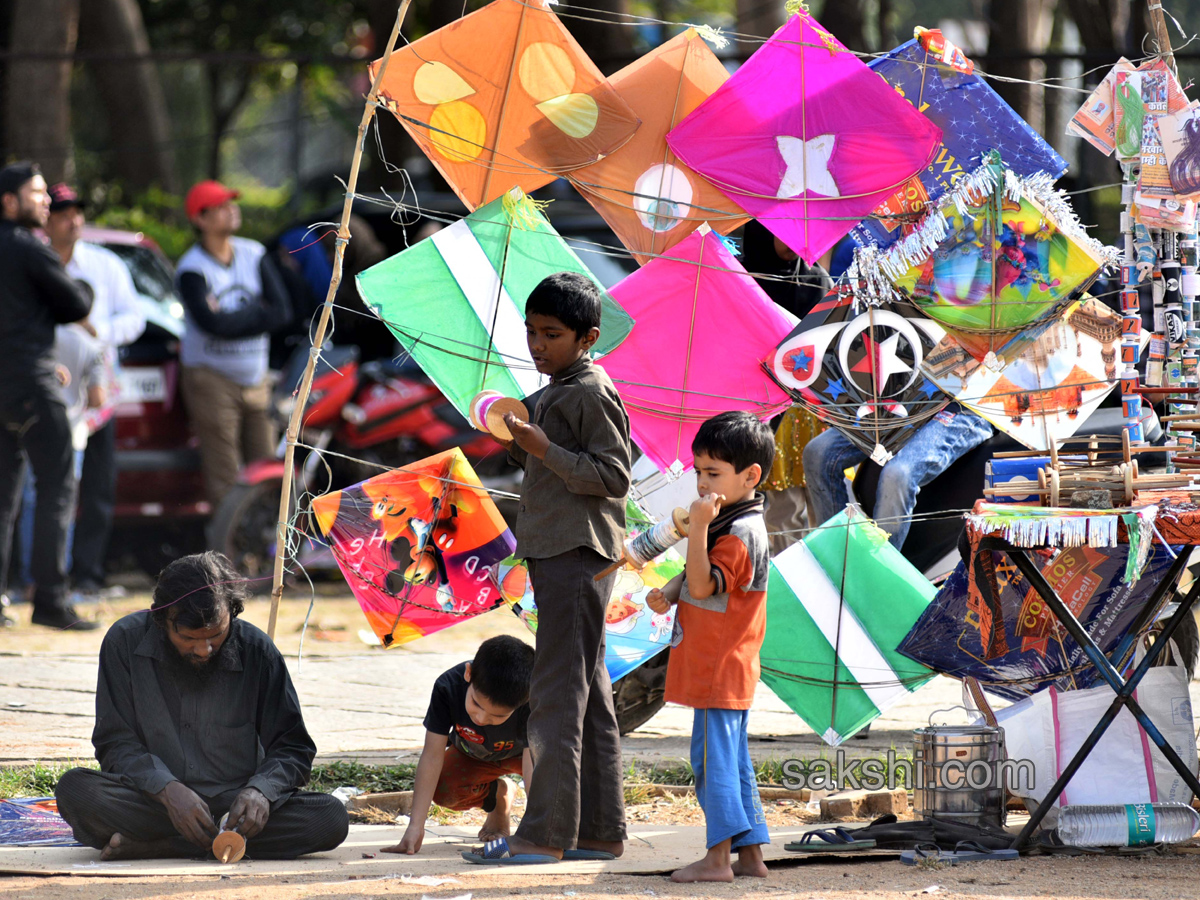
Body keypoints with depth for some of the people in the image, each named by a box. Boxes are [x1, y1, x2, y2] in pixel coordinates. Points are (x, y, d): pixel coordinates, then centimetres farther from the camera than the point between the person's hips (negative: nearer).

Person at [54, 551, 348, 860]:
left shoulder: (257, 652, -2)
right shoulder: (126, 641, -4)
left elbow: (292, 749, 3)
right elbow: (116, 742, -4)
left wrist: (261, 790, -20)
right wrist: (167, 789, -23)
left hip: (232, 802, 2)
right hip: (152, 798, -2)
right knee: (74, 790, -30)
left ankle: (152, 846, -28)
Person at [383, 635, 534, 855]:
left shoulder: (532, 703, -41)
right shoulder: (448, 687, -37)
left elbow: (533, 763, -44)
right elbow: (432, 756, -34)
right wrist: (415, 827, -37)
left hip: (519, 752, -2)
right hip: (472, 754, 2)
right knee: (442, 790, -28)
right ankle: (497, 795, 6)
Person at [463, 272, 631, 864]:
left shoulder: (591, 394, -10)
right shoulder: (556, 393, 19)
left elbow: (612, 476, -16)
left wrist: (544, 448, -21)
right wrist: (522, 446, 8)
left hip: (577, 554, -10)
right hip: (557, 550, 10)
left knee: (557, 694, -12)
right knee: (588, 694, 10)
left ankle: (544, 834, -14)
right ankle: (601, 831, 13)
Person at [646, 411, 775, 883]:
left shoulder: (741, 534, -18)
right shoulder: (732, 522, 14)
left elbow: (704, 585, -28)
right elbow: (694, 578, 21)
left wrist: (698, 527, -35)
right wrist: (667, 593, 0)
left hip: (720, 670, -10)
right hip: (728, 669, 10)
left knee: (713, 759, -9)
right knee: (732, 761, 13)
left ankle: (718, 857, -8)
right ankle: (750, 852, 16)